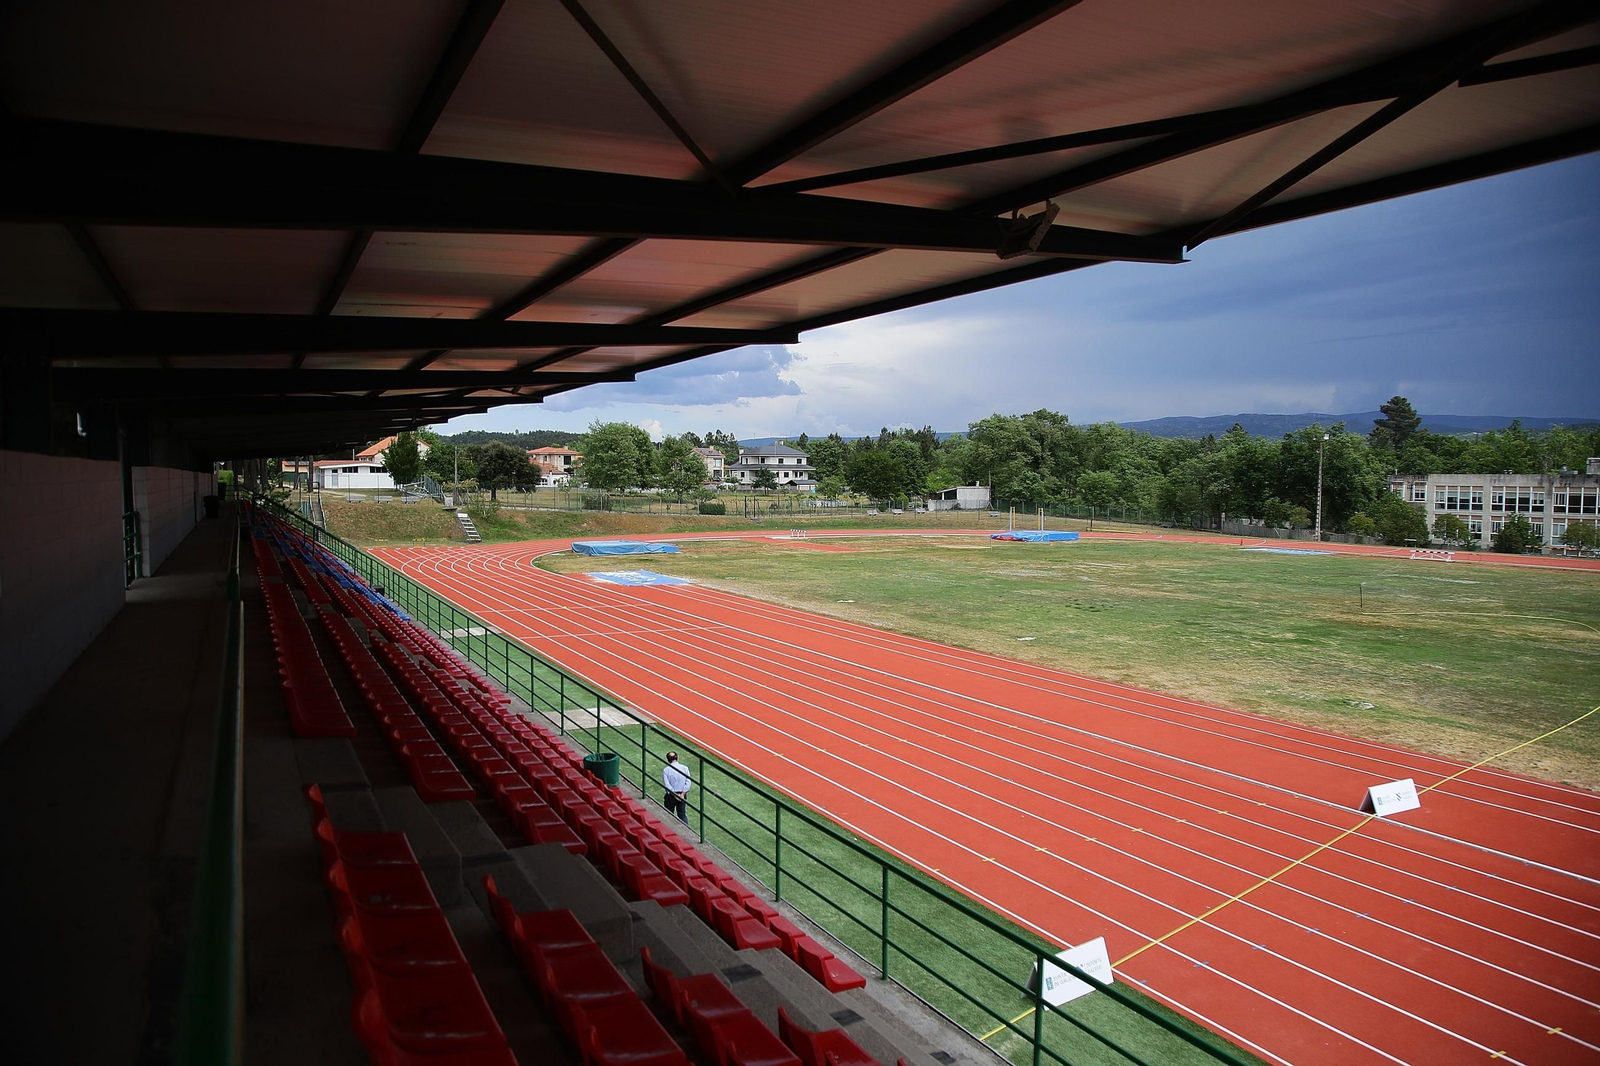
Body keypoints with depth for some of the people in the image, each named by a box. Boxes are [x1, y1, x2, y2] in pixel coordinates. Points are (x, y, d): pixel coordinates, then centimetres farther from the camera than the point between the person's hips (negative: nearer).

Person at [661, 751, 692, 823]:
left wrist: (675, 795, -12)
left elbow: (666, 784, -17)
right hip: (682, 796, 2)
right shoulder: (685, 768, -4)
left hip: (670, 796, -2)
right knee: (683, 815, 13)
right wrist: (682, 794, -10)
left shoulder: (665, 769, -12)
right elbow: (688, 782, -9)